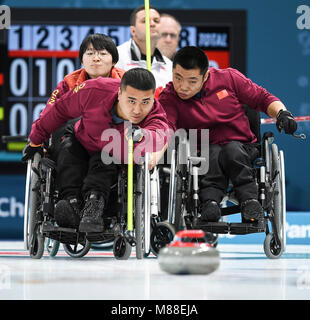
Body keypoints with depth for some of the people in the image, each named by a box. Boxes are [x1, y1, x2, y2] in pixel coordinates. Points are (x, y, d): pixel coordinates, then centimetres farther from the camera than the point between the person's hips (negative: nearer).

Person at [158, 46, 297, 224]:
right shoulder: (169, 97, -4)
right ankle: (210, 200, -49)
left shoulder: (228, 78, 0)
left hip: (243, 149, 1)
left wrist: (282, 113, -12)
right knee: (214, 152, -35)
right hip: (205, 154, -1)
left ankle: (250, 200, -38)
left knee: (232, 149, -34)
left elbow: (263, 99, 7)